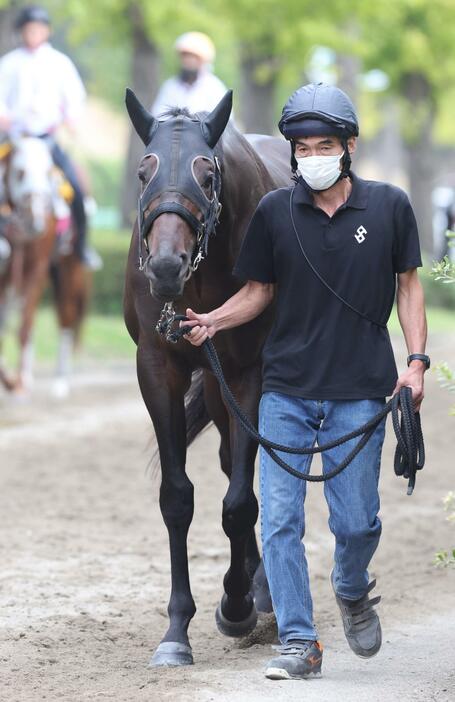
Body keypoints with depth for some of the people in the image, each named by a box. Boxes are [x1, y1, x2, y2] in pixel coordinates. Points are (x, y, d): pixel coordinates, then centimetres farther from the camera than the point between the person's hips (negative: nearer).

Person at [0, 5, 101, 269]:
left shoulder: (60, 62, 8)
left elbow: (75, 95, 9)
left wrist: (71, 116, -9)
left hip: (49, 135, 0)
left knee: (75, 185, -16)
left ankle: (82, 243, -2)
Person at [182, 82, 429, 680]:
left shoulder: (389, 206, -1)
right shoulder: (275, 212, 1)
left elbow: (408, 284, 8)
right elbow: (259, 291, 10)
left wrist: (416, 359, -3)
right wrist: (212, 321, -8)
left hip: (359, 391, -1)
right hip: (286, 390, 1)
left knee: (356, 522, 2)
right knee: (280, 520, -5)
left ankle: (352, 591, 35)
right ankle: (298, 642, 3)